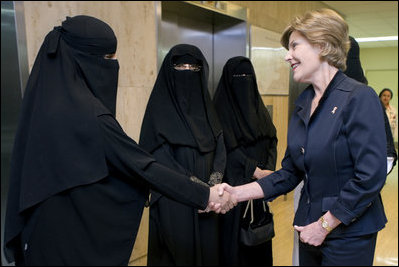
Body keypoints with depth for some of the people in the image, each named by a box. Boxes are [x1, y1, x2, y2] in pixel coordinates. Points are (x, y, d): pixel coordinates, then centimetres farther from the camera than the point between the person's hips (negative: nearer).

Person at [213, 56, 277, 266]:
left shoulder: (258, 106, 13)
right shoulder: (222, 107, -6)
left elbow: (272, 139, 8)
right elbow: (228, 146, -14)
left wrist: (268, 169, -8)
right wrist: (254, 170, -19)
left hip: (260, 184, 6)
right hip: (236, 183, -5)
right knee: (236, 234, 1)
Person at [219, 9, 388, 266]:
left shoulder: (360, 98, -15)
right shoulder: (303, 104, 5)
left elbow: (371, 176, -20)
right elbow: (290, 173, 5)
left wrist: (324, 225, -14)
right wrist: (237, 193, -4)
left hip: (348, 234, -6)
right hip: (310, 229, 6)